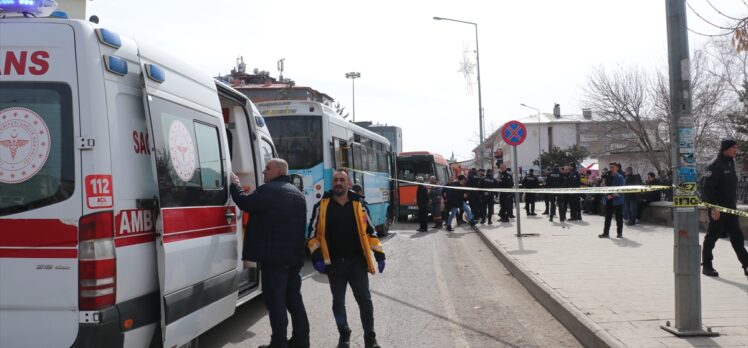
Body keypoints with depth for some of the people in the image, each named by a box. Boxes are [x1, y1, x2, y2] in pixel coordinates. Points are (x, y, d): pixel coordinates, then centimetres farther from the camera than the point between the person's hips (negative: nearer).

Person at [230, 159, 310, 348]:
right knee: (294, 299, 15)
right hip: (295, 255, 8)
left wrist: (235, 184, 5)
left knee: (275, 301, -3)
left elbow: (245, 203, -10)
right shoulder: (298, 194, 18)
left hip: (274, 255, -8)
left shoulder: (269, 190, -12)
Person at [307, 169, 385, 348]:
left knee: (364, 299, -2)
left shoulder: (359, 205, 4)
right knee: (338, 301, 12)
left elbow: (370, 232, 9)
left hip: (357, 261, 0)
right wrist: (317, 256, -10)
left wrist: (379, 254, 4)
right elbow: (313, 233, 2)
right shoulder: (321, 206, 1)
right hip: (334, 263, 0)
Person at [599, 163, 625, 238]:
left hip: (617, 200, -5)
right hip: (609, 200, 5)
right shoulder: (608, 177, 9)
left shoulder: (620, 177, -5)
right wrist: (608, 195, -9)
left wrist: (613, 195, -15)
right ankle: (606, 233, 9)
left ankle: (619, 233, 13)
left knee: (619, 217, 4)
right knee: (607, 217, 6)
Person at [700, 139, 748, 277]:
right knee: (712, 236, 1)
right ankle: (707, 266, 10)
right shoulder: (714, 165, -15)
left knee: (737, 237, 8)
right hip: (717, 208, -8)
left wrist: (734, 204, 18)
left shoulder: (730, 163, 13)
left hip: (730, 208, 8)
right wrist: (713, 207, -24)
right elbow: (708, 188, -20)